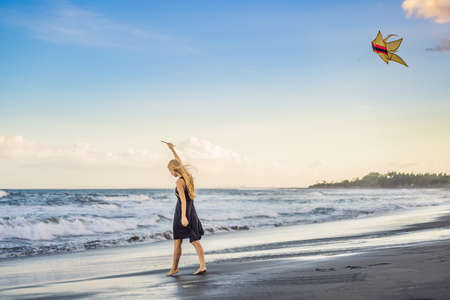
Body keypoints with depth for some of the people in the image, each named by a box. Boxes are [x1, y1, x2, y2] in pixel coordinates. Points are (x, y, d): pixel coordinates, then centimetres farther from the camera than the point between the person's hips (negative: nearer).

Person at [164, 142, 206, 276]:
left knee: (177, 242, 5)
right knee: (195, 240, 4)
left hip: (182, 213, -7)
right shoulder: (188, 176, 7)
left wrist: (183, 217, -31)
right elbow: (180, 163, 24)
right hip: (192, 212, 7)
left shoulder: (179, 181, -16)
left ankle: (174, 268, 15)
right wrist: (172, 149, 35)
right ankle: (202, 265, -5)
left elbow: (183, 199, -25)